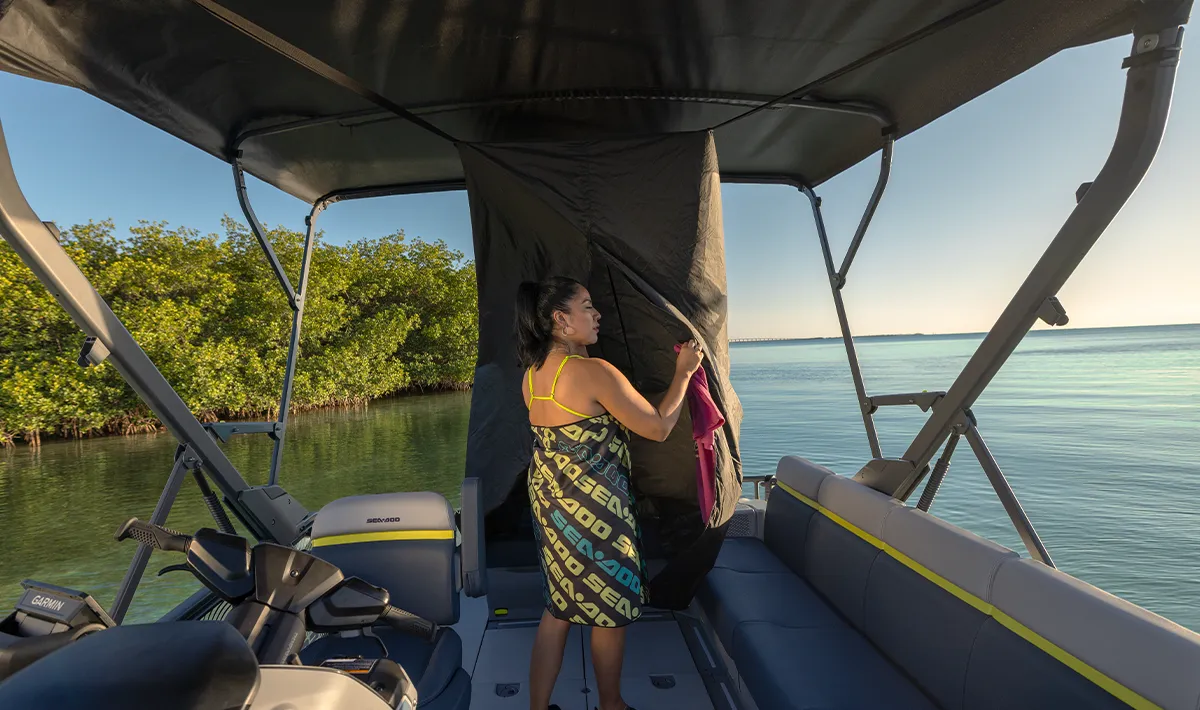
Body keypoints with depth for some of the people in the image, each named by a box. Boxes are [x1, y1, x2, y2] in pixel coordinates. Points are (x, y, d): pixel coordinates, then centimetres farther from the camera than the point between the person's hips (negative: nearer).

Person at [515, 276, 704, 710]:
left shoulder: (531, 375, 2)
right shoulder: (594, 372, -22)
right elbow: (658, 427, -15)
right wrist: (683, 372, -3)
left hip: (548, 500, 8)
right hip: (594, 508, -7)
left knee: (558, 608, 20)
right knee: (611, 609, 15)